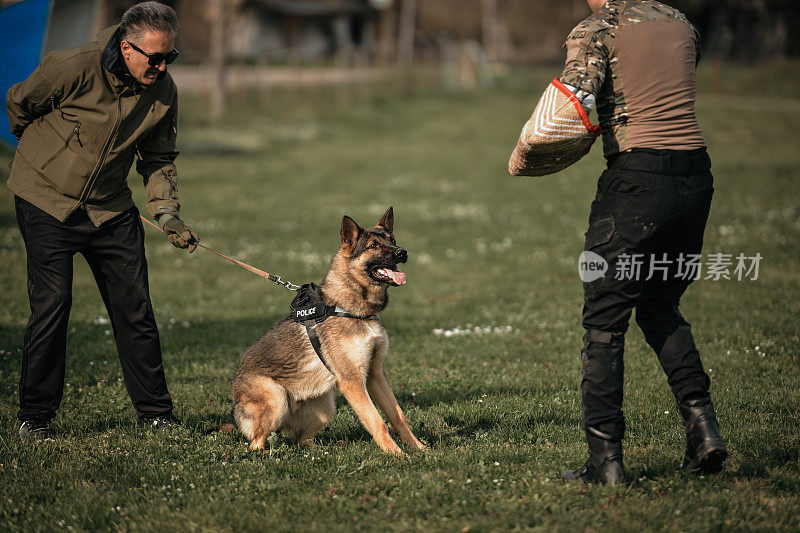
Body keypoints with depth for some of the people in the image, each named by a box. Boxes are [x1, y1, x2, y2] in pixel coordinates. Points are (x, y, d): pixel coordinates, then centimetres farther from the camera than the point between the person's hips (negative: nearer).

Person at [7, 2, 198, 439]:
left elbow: (158, 159, 5)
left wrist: (167, 214, -9)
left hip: (110, 208, 4)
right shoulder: (71, 68, -22)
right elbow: (18, 105, -4)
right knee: (51, 304, -8)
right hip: (46, 201, -4)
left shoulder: (163, 91, -7)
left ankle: (155, 413, 13)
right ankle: (34, 416, 5)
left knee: (135, 308, 2)